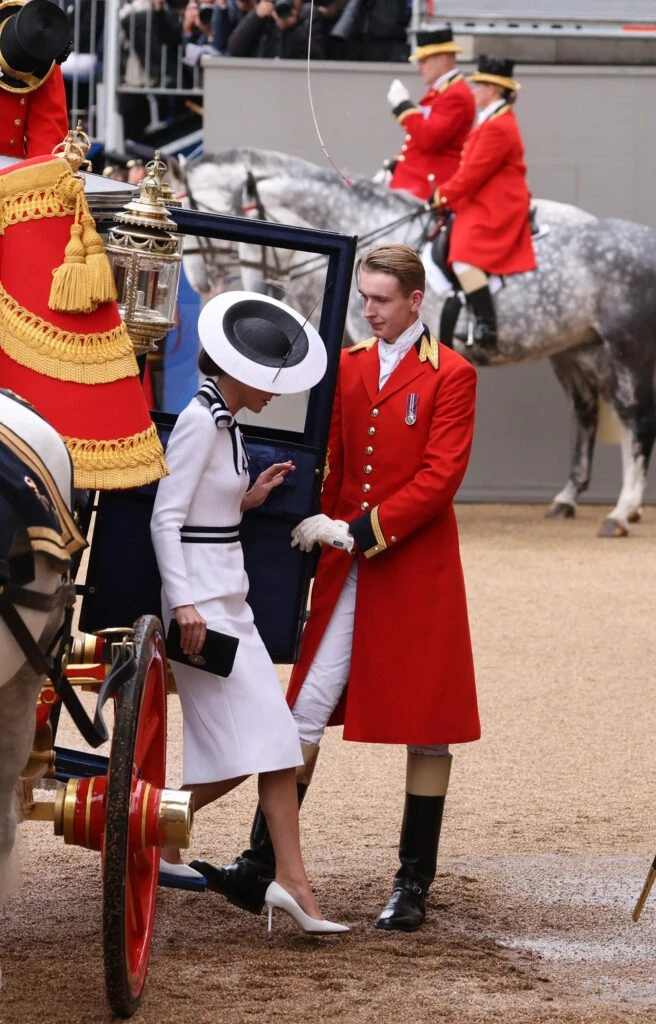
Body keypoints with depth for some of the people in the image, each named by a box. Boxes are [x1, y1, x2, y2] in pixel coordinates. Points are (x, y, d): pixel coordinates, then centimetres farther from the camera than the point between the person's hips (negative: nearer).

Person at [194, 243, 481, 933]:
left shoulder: (450, 376, -4)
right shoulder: (349, 366, 11)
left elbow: (440, 477, -12)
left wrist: (359, 530, -17)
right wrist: (322, 528, 3)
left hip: (417, 571, -4)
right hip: (346, 570, 4)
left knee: (427, 726, 2)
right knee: (306, 713, -2)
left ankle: (414, 885, 9)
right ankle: (261, 868, -2)